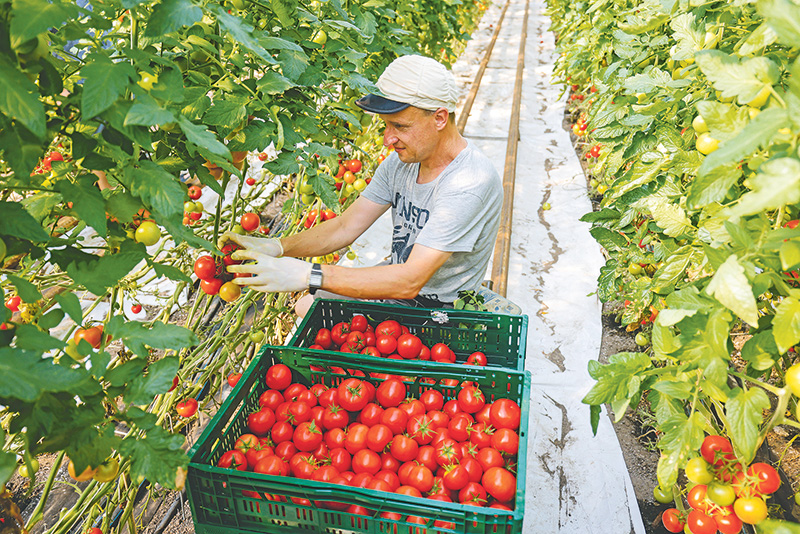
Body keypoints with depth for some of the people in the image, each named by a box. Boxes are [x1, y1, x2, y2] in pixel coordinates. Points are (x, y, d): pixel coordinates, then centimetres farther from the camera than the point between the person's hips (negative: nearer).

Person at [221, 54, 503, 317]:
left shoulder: (472, 183, -31)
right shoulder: (402, 160, -5)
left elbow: (410, 281, -35)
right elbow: (345, 227, -4)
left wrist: (309, 275, -38)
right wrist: (276, 247, -20)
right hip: (397, 282, 7)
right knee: (305, 308, 13)